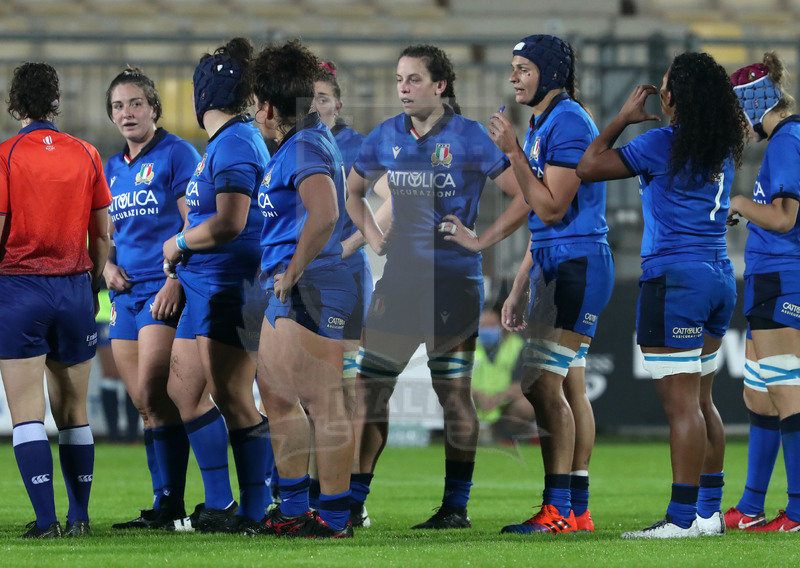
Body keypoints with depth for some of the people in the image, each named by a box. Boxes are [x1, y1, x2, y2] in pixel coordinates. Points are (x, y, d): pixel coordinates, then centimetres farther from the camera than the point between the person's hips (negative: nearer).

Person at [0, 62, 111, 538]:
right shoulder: (86, 155, 4)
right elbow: (103, 235, 8)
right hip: (73, 288, 4)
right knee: (73, 414, 12)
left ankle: (46, 519, -12)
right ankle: (80, 516, 14)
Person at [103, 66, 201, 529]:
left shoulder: (177, 155, -4)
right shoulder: (113, 168, 17)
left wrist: (175, 282, -18)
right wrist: (108, 264, 5)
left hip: (165, 292, -8)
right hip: (127, 293, 8)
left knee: (154, 395, -15)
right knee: (145, 404, 6)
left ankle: (171, 504, -12)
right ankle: (166, 507, 10)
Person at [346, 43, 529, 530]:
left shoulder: (469, 138, -7)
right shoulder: (387, 138, 8)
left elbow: (526, 195, -9)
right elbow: (353, 190, 25)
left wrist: (482, 240, -10)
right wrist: (373, 235, 12)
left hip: (454, 283, -5)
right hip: (399, 278, 5)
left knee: (454, 394, 0)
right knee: (370, 386, 2)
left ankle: (457, 507, 6)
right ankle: (353, 502, 8)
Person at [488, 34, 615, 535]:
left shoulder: (568, 123, -14)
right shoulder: (543, 126, 18)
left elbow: (551, 210, -18)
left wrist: (513, 153, -17)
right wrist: (519, 291, 21)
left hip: (577, 266, -10)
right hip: (556, 268, 10)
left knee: (544, 385, -14)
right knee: (570, 388, 9)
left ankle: (558, 510, -16)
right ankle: (578, 511, 11)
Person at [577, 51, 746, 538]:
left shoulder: (663, 144, -13)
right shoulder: (724, 148, 9)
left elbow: (589, 166, -10)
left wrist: (624, 117, 1)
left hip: (676, 280, -8)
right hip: (720, 276, 8)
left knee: (681, 403, -9)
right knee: (701, 401, 14)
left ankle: (682, 518, -11)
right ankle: (710, 512, 16)